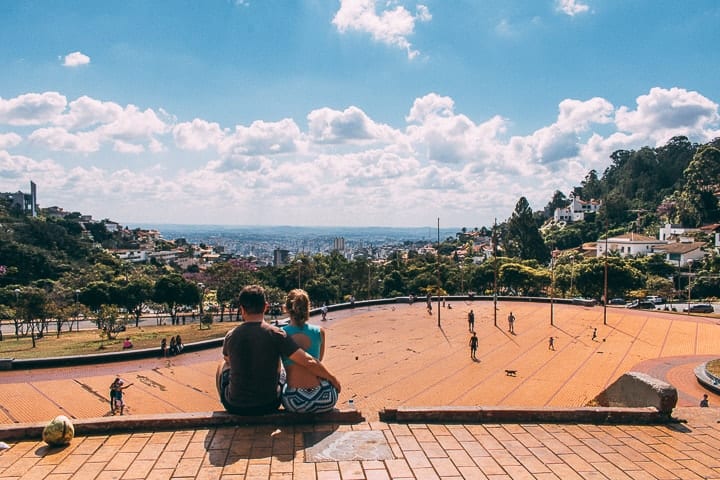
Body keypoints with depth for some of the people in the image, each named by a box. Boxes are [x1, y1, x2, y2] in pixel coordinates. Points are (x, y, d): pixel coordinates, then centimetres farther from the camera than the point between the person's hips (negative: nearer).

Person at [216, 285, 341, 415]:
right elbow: (308, 362, -17)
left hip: (236, 407, 0)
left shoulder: (231, 336, -9)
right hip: (268, 406, 0)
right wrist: (332, 379, -1)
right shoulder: (276, 334, -15)